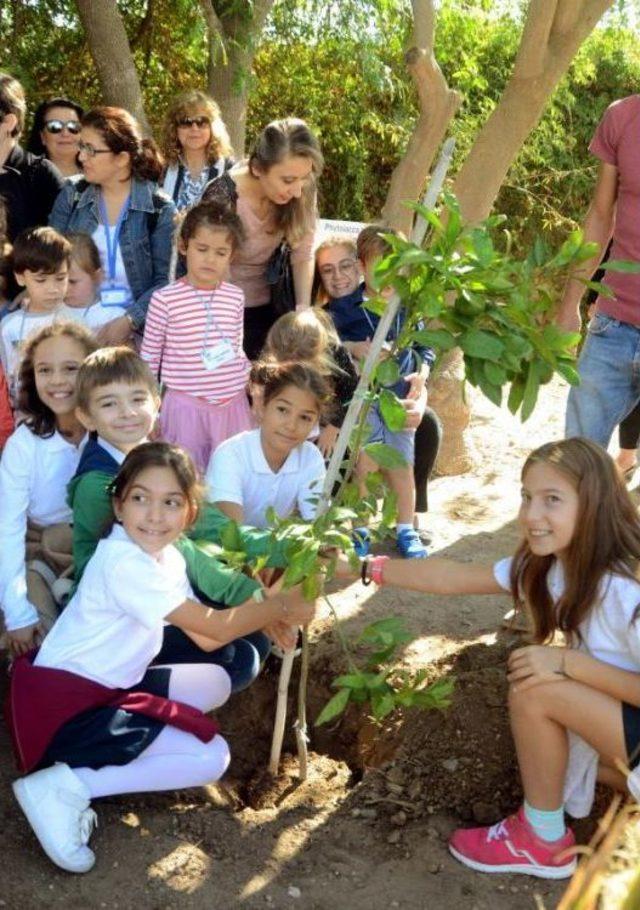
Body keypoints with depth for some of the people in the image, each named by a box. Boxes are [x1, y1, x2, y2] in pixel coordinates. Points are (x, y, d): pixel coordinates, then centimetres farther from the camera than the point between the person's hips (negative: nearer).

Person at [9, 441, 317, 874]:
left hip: (105, 687, 10)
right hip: (63, 703, -10)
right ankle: (66, 786, -12)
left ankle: (95, 756, 3)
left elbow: (205, 637, 5)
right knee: (212, 757, -12)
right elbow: (217, 627, -22)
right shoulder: (123, 562, -23)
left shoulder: (166, 556, 7)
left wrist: (265, 606, -5)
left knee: (215, 681, 12)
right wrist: (282, 605, -9)